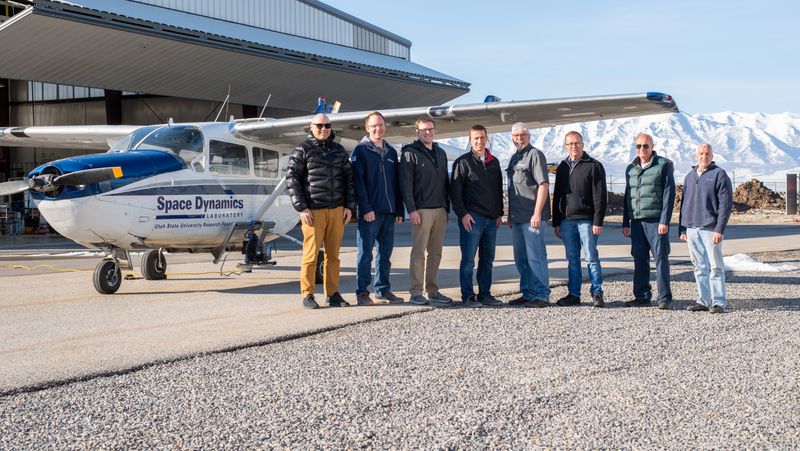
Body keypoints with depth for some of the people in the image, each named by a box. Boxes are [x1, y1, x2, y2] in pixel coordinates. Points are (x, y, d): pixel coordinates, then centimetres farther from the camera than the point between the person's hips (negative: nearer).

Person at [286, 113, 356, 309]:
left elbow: (349, 178, 16)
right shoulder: (303, 150, 2)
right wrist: (301, 208, -10)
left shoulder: (339, 151, 16)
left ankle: (333, 294, 14)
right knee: (310, 254, -4)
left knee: (333, 255, 7)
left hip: (337, 210, 4)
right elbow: (292, 179, -3)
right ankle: (307, 295, 4)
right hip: (313, 211, -4)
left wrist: (349, 206, 7)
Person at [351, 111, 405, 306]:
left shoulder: (391, 152, 16)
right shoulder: (360, 151, -2)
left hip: (389, 212, 6)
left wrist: (399, 210, 10)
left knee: (386, 253, 10)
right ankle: (362, 292, 2)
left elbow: (397, 183, 16)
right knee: (365, 253, -3)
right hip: (369, 212, -6)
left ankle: (383, 289, 18)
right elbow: (357, 182, -9)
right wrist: (366, 208, -17)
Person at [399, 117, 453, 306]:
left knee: (436, 253, 8)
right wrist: (411, 209, -16)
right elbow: (405, 183, -9)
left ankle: (433, 291, 14)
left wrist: (447, 207, 14)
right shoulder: (410, 153, -2)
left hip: (440, 210, 6)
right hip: (421, 210, -6)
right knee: (419, 252, -6)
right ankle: (416, 293, -3)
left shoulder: (441, 153, 18)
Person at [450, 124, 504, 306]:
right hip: (472, 218, -6)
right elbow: (455, 192, -6)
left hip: (491, 219, 6)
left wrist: (499, 213, 14)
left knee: (487, 259, 9)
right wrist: (463, 214, -13)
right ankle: (468, 296, 0)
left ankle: (485, 294, 16)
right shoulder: (463, 162, -2)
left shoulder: (494, 162, 16)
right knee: (468, 260, -4)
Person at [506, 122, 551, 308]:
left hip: (532, 217, -9)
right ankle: (527, 294, 23)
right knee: (521, 258, 14)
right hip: (518, 217, 9)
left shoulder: (535, 155, -8)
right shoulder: (514, 158, 17)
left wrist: (537, 213, -21)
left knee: (536, 257, -5)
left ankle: (541, 296, 1)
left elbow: (544, 184, -16)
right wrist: (510, 214, 19)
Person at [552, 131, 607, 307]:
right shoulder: (562, 168, 15)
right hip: (567, 221, 5)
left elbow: (600, 197, -6)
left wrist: (598, 222, -13)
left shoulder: (594, 166, -1)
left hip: (586, 220, -5)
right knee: (572, 260, 7)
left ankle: (597, 294, 2)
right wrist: (556, 223, 12)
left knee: (591, 258, -4)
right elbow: (557, 197, 18)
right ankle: (573, 294, 12)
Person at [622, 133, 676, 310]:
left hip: (656, 220, -5)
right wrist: (625, 223, 15)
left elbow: (669, 193, -6)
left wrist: (664, 221, -13)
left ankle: (665, 298, -2)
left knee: (661, 258, -6)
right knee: (640, 260, 6)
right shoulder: (631, 169, 17)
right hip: (636, 221, 5)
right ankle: (642, 296, 13)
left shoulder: (663, 165, 0)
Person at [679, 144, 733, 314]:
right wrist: (681, 229, 14)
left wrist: (719, 230, -14)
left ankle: (718, 302, 0)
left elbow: (726, 204, -7)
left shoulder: (719, 174, -1)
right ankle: (703, 301, 11)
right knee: (700, 267, 7)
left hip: (710, 228, -5)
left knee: (715, 267, -3)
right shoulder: (690, 176, 17)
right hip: (691, 229, 5)